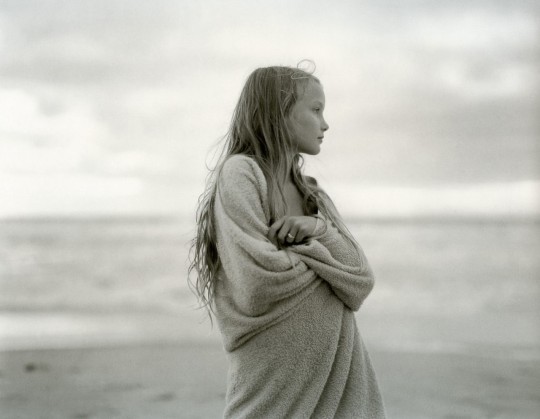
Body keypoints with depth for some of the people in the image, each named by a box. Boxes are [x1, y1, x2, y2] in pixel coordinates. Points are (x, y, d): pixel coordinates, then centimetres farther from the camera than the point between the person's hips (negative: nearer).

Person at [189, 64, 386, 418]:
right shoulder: (240, 171, -8)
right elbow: (259, 287, -20)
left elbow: (361, 285, 2)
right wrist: (326, 255, -4)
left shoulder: (314, 195, 12)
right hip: (278, 383, -6)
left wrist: (320, 229, -14)